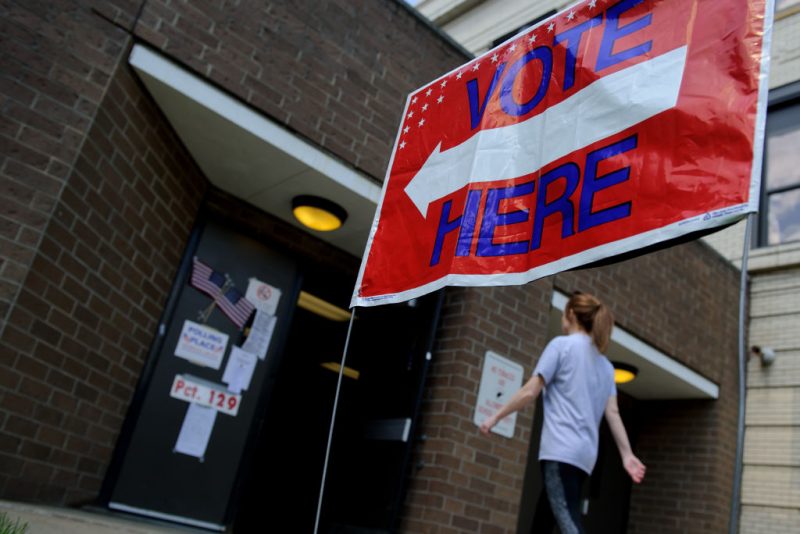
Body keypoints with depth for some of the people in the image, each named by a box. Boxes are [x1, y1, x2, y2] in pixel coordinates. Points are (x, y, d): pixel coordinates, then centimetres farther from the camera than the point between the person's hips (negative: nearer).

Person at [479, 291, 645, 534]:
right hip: (585, 455, 8)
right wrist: (627, 455, 7)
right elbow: (612, 413, 9)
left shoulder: (561, 344, -1)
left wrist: (496, 416, 3)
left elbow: (530, 391, -6)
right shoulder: (605, 365, 19)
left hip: (560, 450, -8)